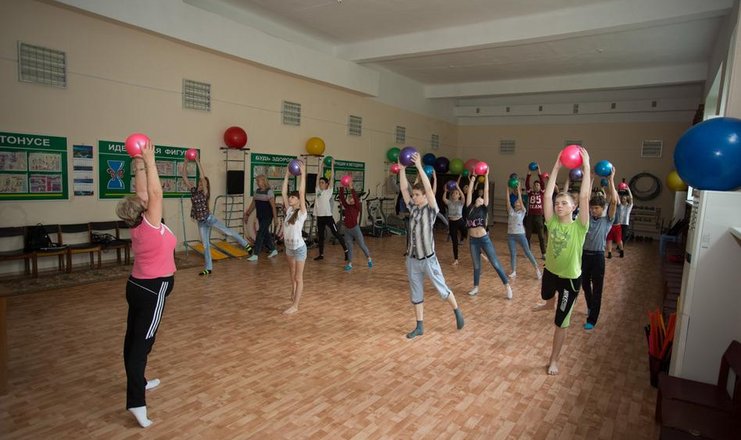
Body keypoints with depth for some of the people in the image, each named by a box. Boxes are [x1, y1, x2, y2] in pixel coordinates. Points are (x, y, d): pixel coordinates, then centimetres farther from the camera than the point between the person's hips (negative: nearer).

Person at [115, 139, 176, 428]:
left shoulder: (137, 225, 1)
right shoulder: (152, 224, -18)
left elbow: (143, 192, 8)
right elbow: (155, 191, -20)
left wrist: (139, 166, 9)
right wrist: (149, 161, -13)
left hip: (137, 285, 8)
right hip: (153, 289, -8)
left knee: (134, 337, 17)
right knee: (142, 342, -9)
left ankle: (138, 382, 36)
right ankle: (136, 401, -8)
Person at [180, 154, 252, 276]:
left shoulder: (205, 193, -7)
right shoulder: (193, 191, 5)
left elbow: (203, 177, -18)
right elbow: (185, 177, 2)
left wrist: (198, 162, -19)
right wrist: (185, 163, -4)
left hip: (209, 218, -4)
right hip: (201, 222, 4)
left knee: (228, 231, -12)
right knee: (205, 245, 8)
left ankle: (246, 244, 2)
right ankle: (208, 268, 13)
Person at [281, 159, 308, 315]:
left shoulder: (301, 213, -15)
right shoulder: (289, 210, 2)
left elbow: (302, 192, -23)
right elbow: (283, 192, 2)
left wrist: (303, 173, -23)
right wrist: (287, 174, 1)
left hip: (299, 248, -7)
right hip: (289, 247, 7)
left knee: (298, 278, 1)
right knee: (292, 275, 23)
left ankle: (295, 306, 6)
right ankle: (294, 295, 42)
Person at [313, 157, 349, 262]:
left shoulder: (329, 191, -2)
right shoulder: (318, 190, 9)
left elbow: (331, 178, -4)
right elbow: (319, 176, 12)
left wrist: (332, 165, -2)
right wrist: (321, 166, 17)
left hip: (328, 216, -5)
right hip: (319, 217, 5)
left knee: (336, 234, -1)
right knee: (320, 236, 13)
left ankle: (346, 251, 6)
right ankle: (321, 254, 24)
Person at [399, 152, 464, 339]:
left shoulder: (432, 209, -9)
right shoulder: (413, 208, 5)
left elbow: (429, 188, -22)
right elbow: (403, 189, 0)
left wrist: (419, 167, -26)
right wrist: (402, 169, -9)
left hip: (428, 258, -5)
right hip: (412, 259, 5)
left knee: (442, 289, 10)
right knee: (415, 294, 11)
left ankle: (457, 312, 35)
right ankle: (419, 327, 22)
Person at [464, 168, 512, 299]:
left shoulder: (484, 208, -1)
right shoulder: (469, 208, 6)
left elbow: (486, 191, -5)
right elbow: (469, 191, 4)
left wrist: (486, 176, -4)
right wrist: (473, 178, 8)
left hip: (484, 239, -3)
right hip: (472, 240, 3)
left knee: (495, 263, 1)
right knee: (476, 265, 14)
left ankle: (507, 286, 11)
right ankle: (476, 287, 28)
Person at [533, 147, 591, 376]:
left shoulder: (579, 227, -18)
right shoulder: (552, 223, -9)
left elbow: (584, 197, -28)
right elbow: (547, 195, -15)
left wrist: (586, 167, -27)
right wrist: (556, 167, -15)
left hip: (570, 279, -4)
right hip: (550, 272, 4)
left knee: (561, 322, 5)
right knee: (546, 296, 36)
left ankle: (554, 360, 22)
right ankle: (550, 304, 74)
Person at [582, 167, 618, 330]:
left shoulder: (607, 220, -3)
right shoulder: (588, 217, 6)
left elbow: (614, 201, -15)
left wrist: (611, 180, -17)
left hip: (598, 256, -4)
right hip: (585, 254, 4)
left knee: (597, 289, 2)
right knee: (585, 284, 18)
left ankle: (591, 320, 9)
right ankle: (590, 307, 44)